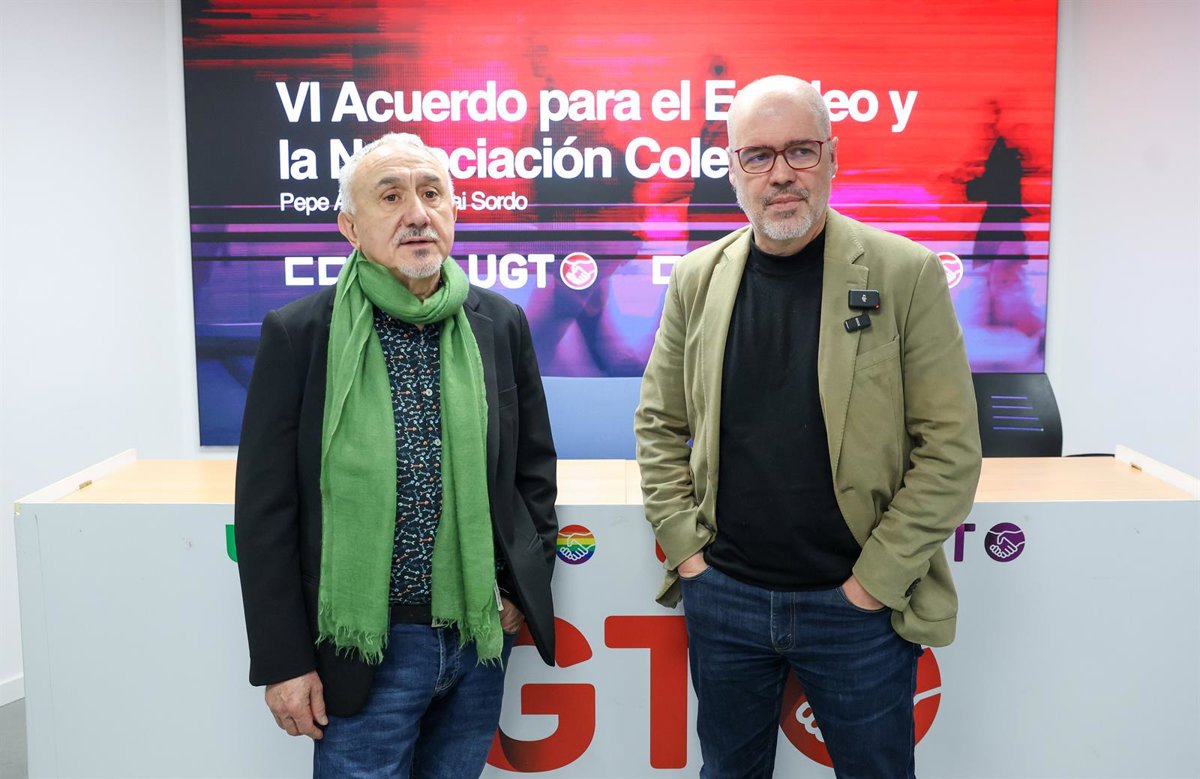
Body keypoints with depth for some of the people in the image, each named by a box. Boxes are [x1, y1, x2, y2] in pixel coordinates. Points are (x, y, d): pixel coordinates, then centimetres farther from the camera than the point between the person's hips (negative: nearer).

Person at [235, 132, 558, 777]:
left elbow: (534, 466, 11)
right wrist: (283, 662, -7)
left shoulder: (501, 324, 1)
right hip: (364, 647, -3)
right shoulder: (298, 334, -8)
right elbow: (265, 511, -6)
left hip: (483, 632, 4)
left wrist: (526, 588, 4)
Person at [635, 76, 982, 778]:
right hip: (722, 595, 3)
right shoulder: (698, 279, 2)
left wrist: (879, 577, -13)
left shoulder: (905, 274, -8)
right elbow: (659, 424, 8)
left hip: (859, 606, -2)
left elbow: (951, 447, -10)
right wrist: (685, 547, -1)